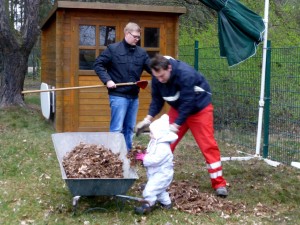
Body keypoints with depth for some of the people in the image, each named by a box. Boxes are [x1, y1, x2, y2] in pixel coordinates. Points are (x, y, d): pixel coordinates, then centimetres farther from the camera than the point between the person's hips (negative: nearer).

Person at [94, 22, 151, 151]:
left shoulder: (141, 52, 9)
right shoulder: (113, 49, -3)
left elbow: (152, 68, 5)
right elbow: (98, 64, -2)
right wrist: (107, 80, -13)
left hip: (134, 96, 5)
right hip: (118, 96, -5)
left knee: (130, 128, 13)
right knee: (117, 129, -5)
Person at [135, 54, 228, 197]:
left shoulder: (185, 74, -36)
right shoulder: (157, 78, -17)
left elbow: (188, 103, -34)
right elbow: (157, 99, -7)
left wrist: (176, 125, -34)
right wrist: (148, 118, -21)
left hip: (200, 109, -5)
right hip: (178, 108, 6)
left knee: (208, 146, -6)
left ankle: (219, 184, 3)